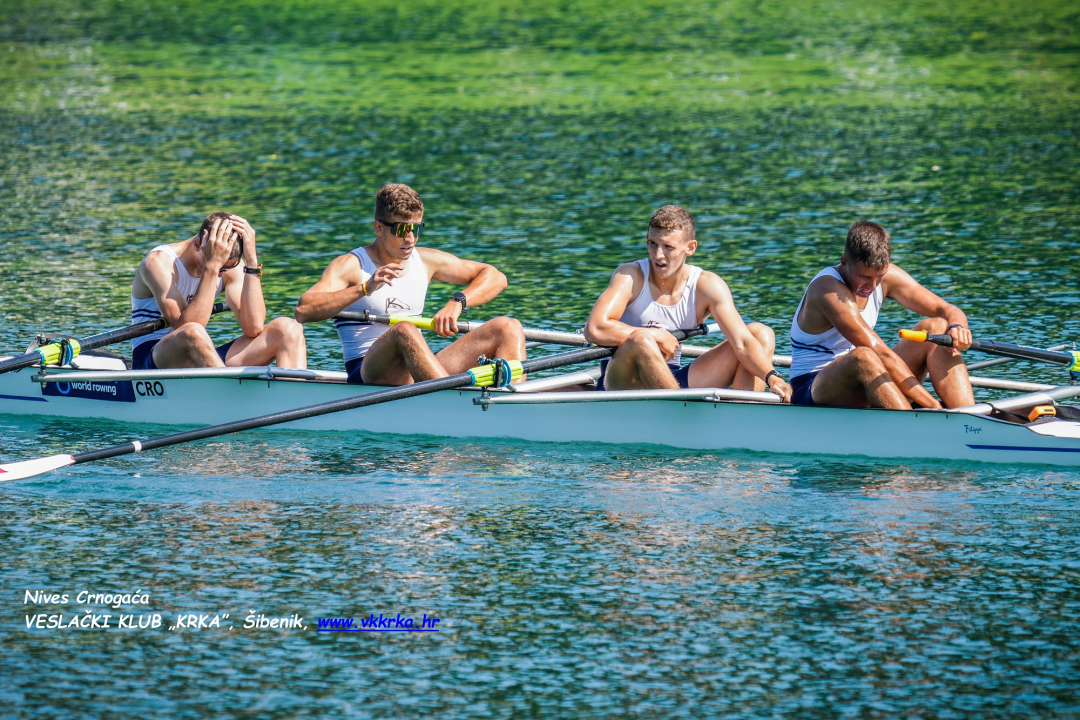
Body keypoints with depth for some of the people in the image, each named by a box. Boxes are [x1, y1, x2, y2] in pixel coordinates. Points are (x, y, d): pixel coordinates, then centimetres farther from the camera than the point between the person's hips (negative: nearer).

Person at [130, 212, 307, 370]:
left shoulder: (229, 265, 1)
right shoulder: (158, 263, -14)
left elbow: (254, 328, -14)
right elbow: (185, 327, -28)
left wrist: (251, 260, -17)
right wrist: (212, 266, -29)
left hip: (204, 360, 6)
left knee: (288, 328, -12)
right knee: (191, 333, -40)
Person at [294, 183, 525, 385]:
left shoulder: (426, 261, 14)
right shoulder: (350, 266, -1)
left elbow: (494, 277, 16)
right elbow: (303, 311, -17)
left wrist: (457, 303, -5)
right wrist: (365, 289, -28)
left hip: (421, 373, 6)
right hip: (368, 375, -6)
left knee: (507, 328, -8)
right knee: (404, 331, -38)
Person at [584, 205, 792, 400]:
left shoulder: (706, 286, -4)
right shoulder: (630, 277, -13)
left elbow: (742, 342, -14)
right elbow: (594, 329, -28)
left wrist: (772, 377, -33)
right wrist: (657, 337, -20)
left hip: (672, 381, 4)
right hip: (620, 383, -4)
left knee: (762, 333, -6)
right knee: (641, 341, -38)